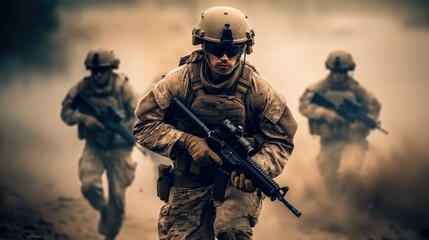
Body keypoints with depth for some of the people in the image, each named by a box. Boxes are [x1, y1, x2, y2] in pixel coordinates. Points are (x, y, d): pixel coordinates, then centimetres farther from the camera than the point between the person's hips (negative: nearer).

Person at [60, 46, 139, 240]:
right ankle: (102, 208, 13)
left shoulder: (122, 87, -14)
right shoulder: (83, 87, -7)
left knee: (117, 196, 2)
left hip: (118, 148, -1)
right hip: (94, 147, 1)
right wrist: (84, 118, -19)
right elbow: (66, 111, 0)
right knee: (89, 185, -21)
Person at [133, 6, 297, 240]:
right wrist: (187, 142, -22)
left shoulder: (256, 88, -10)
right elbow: (144, 124, -8)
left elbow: (280, 140, -4)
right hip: (190, 183, 2)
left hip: (237, 180, -2)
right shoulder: (181, 80, -10)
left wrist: (258, 167, -25)